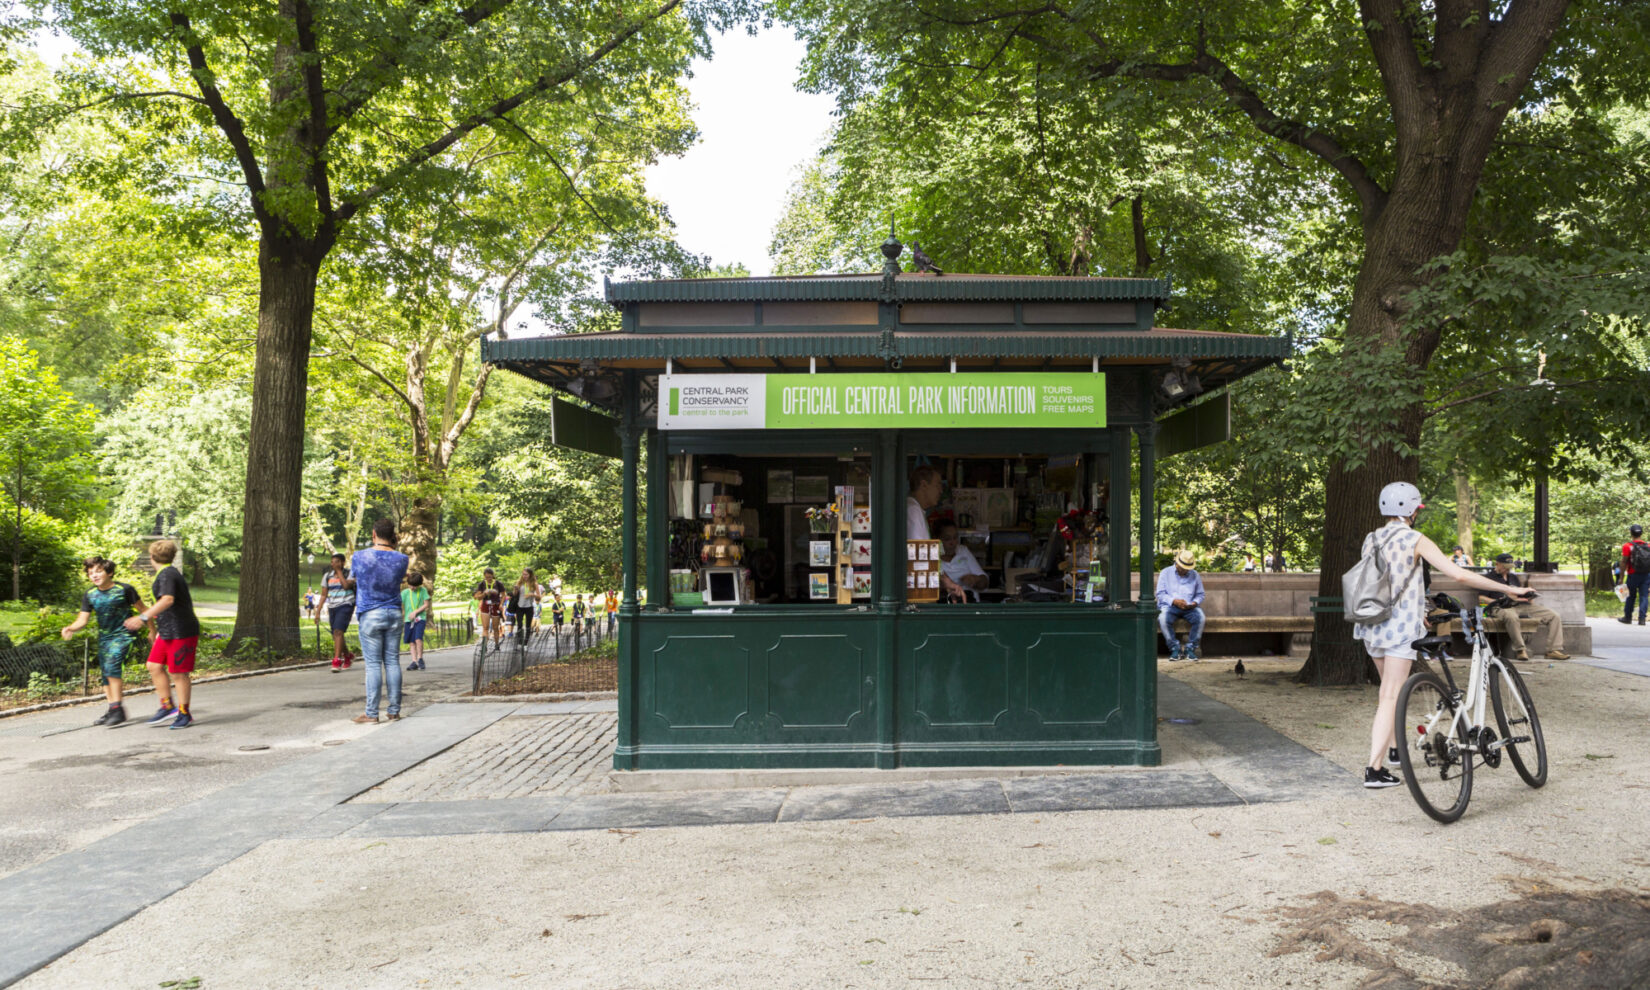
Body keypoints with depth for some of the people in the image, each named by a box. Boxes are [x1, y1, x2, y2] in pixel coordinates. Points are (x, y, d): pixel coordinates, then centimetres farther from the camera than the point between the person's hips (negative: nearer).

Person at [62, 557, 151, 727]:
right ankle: (112, 711, 21)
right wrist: (70, 628, -21)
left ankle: (117, 708, -22)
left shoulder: (124, 590, -12)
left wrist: (152, 629, 3)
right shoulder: (89, 595, 1)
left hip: (123, 635, -6)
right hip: (104, 637, 6)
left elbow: (142, 609, -2)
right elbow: (82, 620, 1)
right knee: (105, 674, 9)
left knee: (112, 664, -25)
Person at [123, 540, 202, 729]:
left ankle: (184, 714, 6)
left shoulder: (167, 574, -15)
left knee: (178, 673, -3)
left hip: (181, 632, -10)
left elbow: (168, 600, -31)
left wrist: (143, 617, -37)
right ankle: (167, 706, 16)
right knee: (155, 666, 9)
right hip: (167, 632, 10)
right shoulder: (171, 573, 16)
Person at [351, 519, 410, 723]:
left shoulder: (360, 556, -7)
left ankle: (371, 714, -1)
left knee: (373, 664, -2)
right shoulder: (401, 559, 0)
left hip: (370, 616, -3)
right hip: (394, 614, 3)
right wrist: (392, 547, 19)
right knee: (392, 662, 7)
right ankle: (394, 710, 9)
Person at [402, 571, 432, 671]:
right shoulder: (404, 593, 4)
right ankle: (414, 661, 4)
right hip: (409, 620, 2)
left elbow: (426, 605, 2)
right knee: (411, 642, 1)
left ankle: (420, 659, -2)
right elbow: (401, 609, 8)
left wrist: (415, 612, -11)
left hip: (420, 618, -2)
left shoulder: (423, 590, 2)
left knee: (418, 639, -17)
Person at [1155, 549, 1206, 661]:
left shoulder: (1194, 574, 14)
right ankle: (1174, 648, -21)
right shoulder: (1166, 573, 6)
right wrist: (1174, 601, -17)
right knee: (1163, 618, -35)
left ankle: (1191, 648, -18)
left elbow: (1200, 594, 15)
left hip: (1189, 608, 2)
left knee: (1200, 617, -31)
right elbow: (1160, 594, 0)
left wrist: (1195, 603, -8)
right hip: (1169, 606, -2)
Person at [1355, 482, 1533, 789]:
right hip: (1399, 626, -7)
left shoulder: (1370, 540, 9)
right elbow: (1459, 574, -16)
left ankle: (1393, 749, 37)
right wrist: (1508, 589, -9)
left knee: (1389, 690, 24)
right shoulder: (1414, 540, -10)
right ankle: (1374, 769, -12)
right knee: (1390, 697, -7)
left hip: (1371, 625, 7)